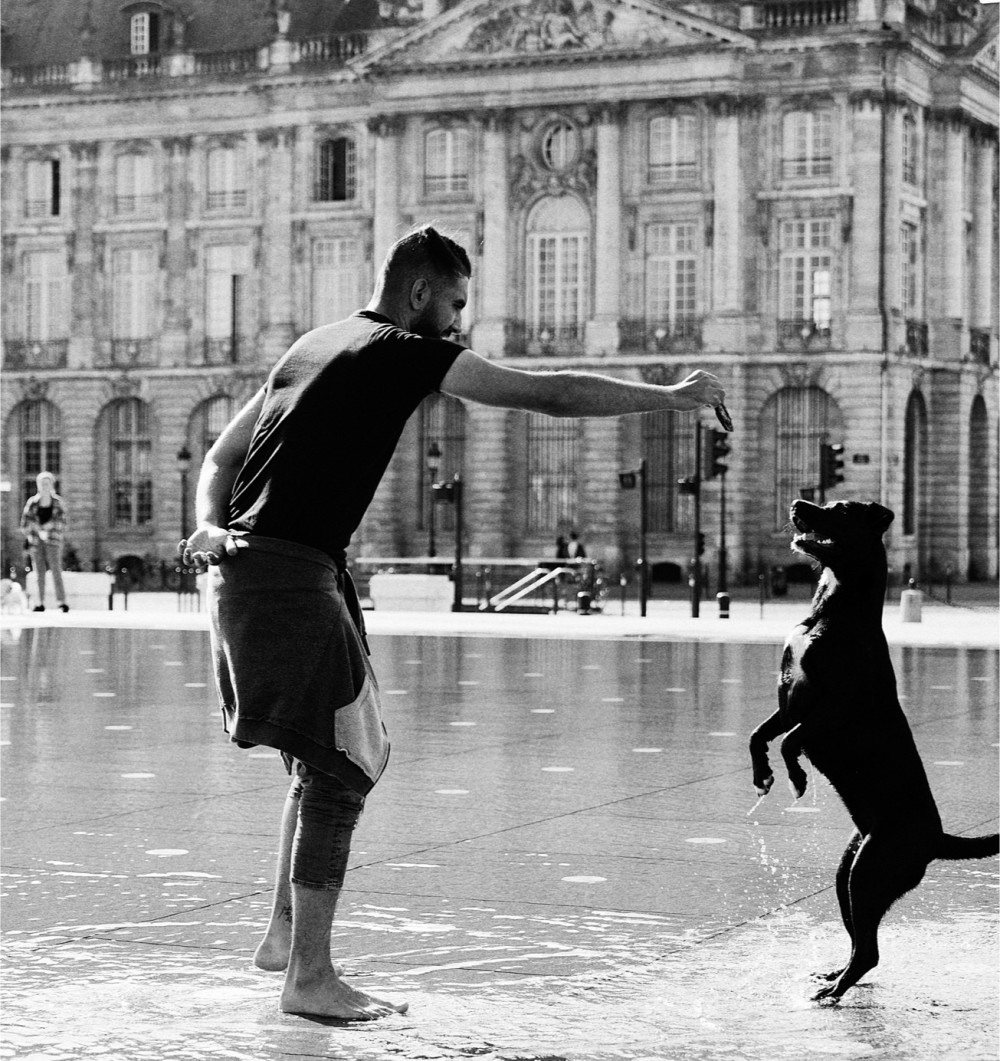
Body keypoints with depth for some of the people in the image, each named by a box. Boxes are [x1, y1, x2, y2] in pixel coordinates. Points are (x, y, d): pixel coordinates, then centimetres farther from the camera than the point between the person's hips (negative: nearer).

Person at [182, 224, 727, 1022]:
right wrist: (671, 397, 0)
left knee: (340, 756, 19)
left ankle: (286, 932, 25)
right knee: (339, 767, -6)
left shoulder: (316, 347, 21)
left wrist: (212, 526, 2)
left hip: (245, 564, 9)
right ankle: (311, 977, -3)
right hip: (293, 575, -9)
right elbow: (548, 394, -6)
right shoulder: (405, 354, -5)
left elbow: (221, 456, 20)